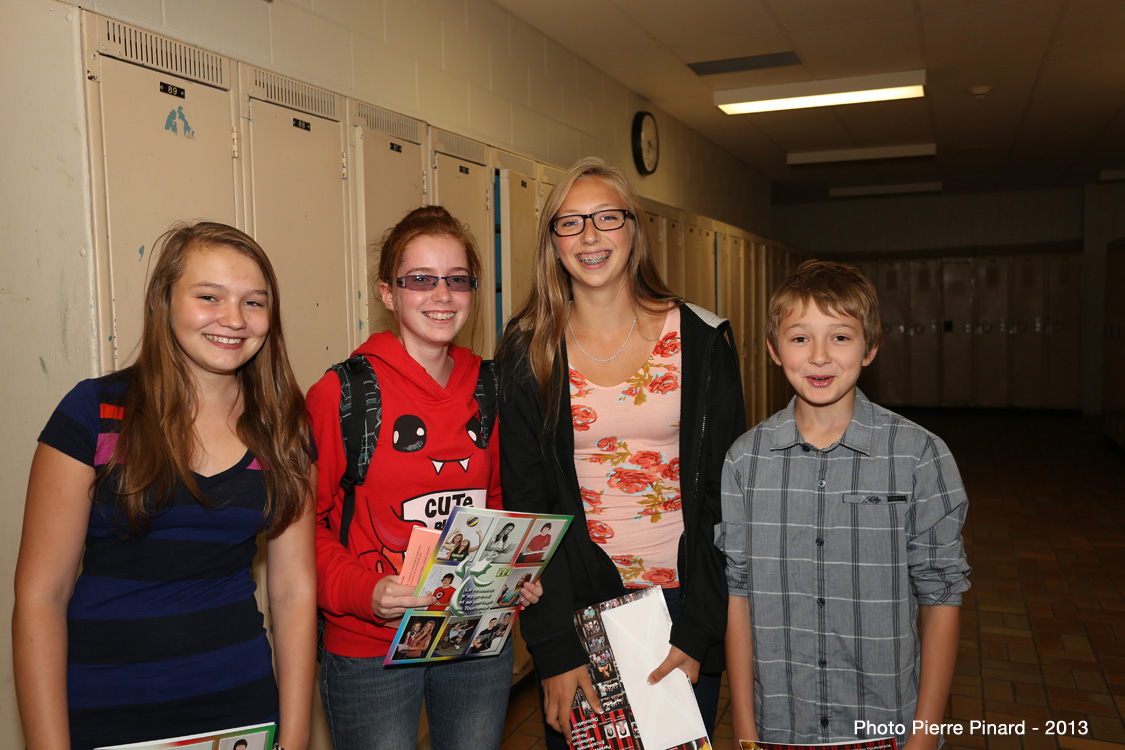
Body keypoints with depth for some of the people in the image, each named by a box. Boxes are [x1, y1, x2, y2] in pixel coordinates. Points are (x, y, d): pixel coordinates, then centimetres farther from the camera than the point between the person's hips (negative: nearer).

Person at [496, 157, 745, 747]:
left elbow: (724, 494, -3)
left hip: (681, 594, 1)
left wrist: (697, 630, -8)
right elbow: (525, 504, -3)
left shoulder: (700, 338, -3)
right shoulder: (529, 351, -3)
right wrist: (553, 649, -9)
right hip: (577, 601, 0)